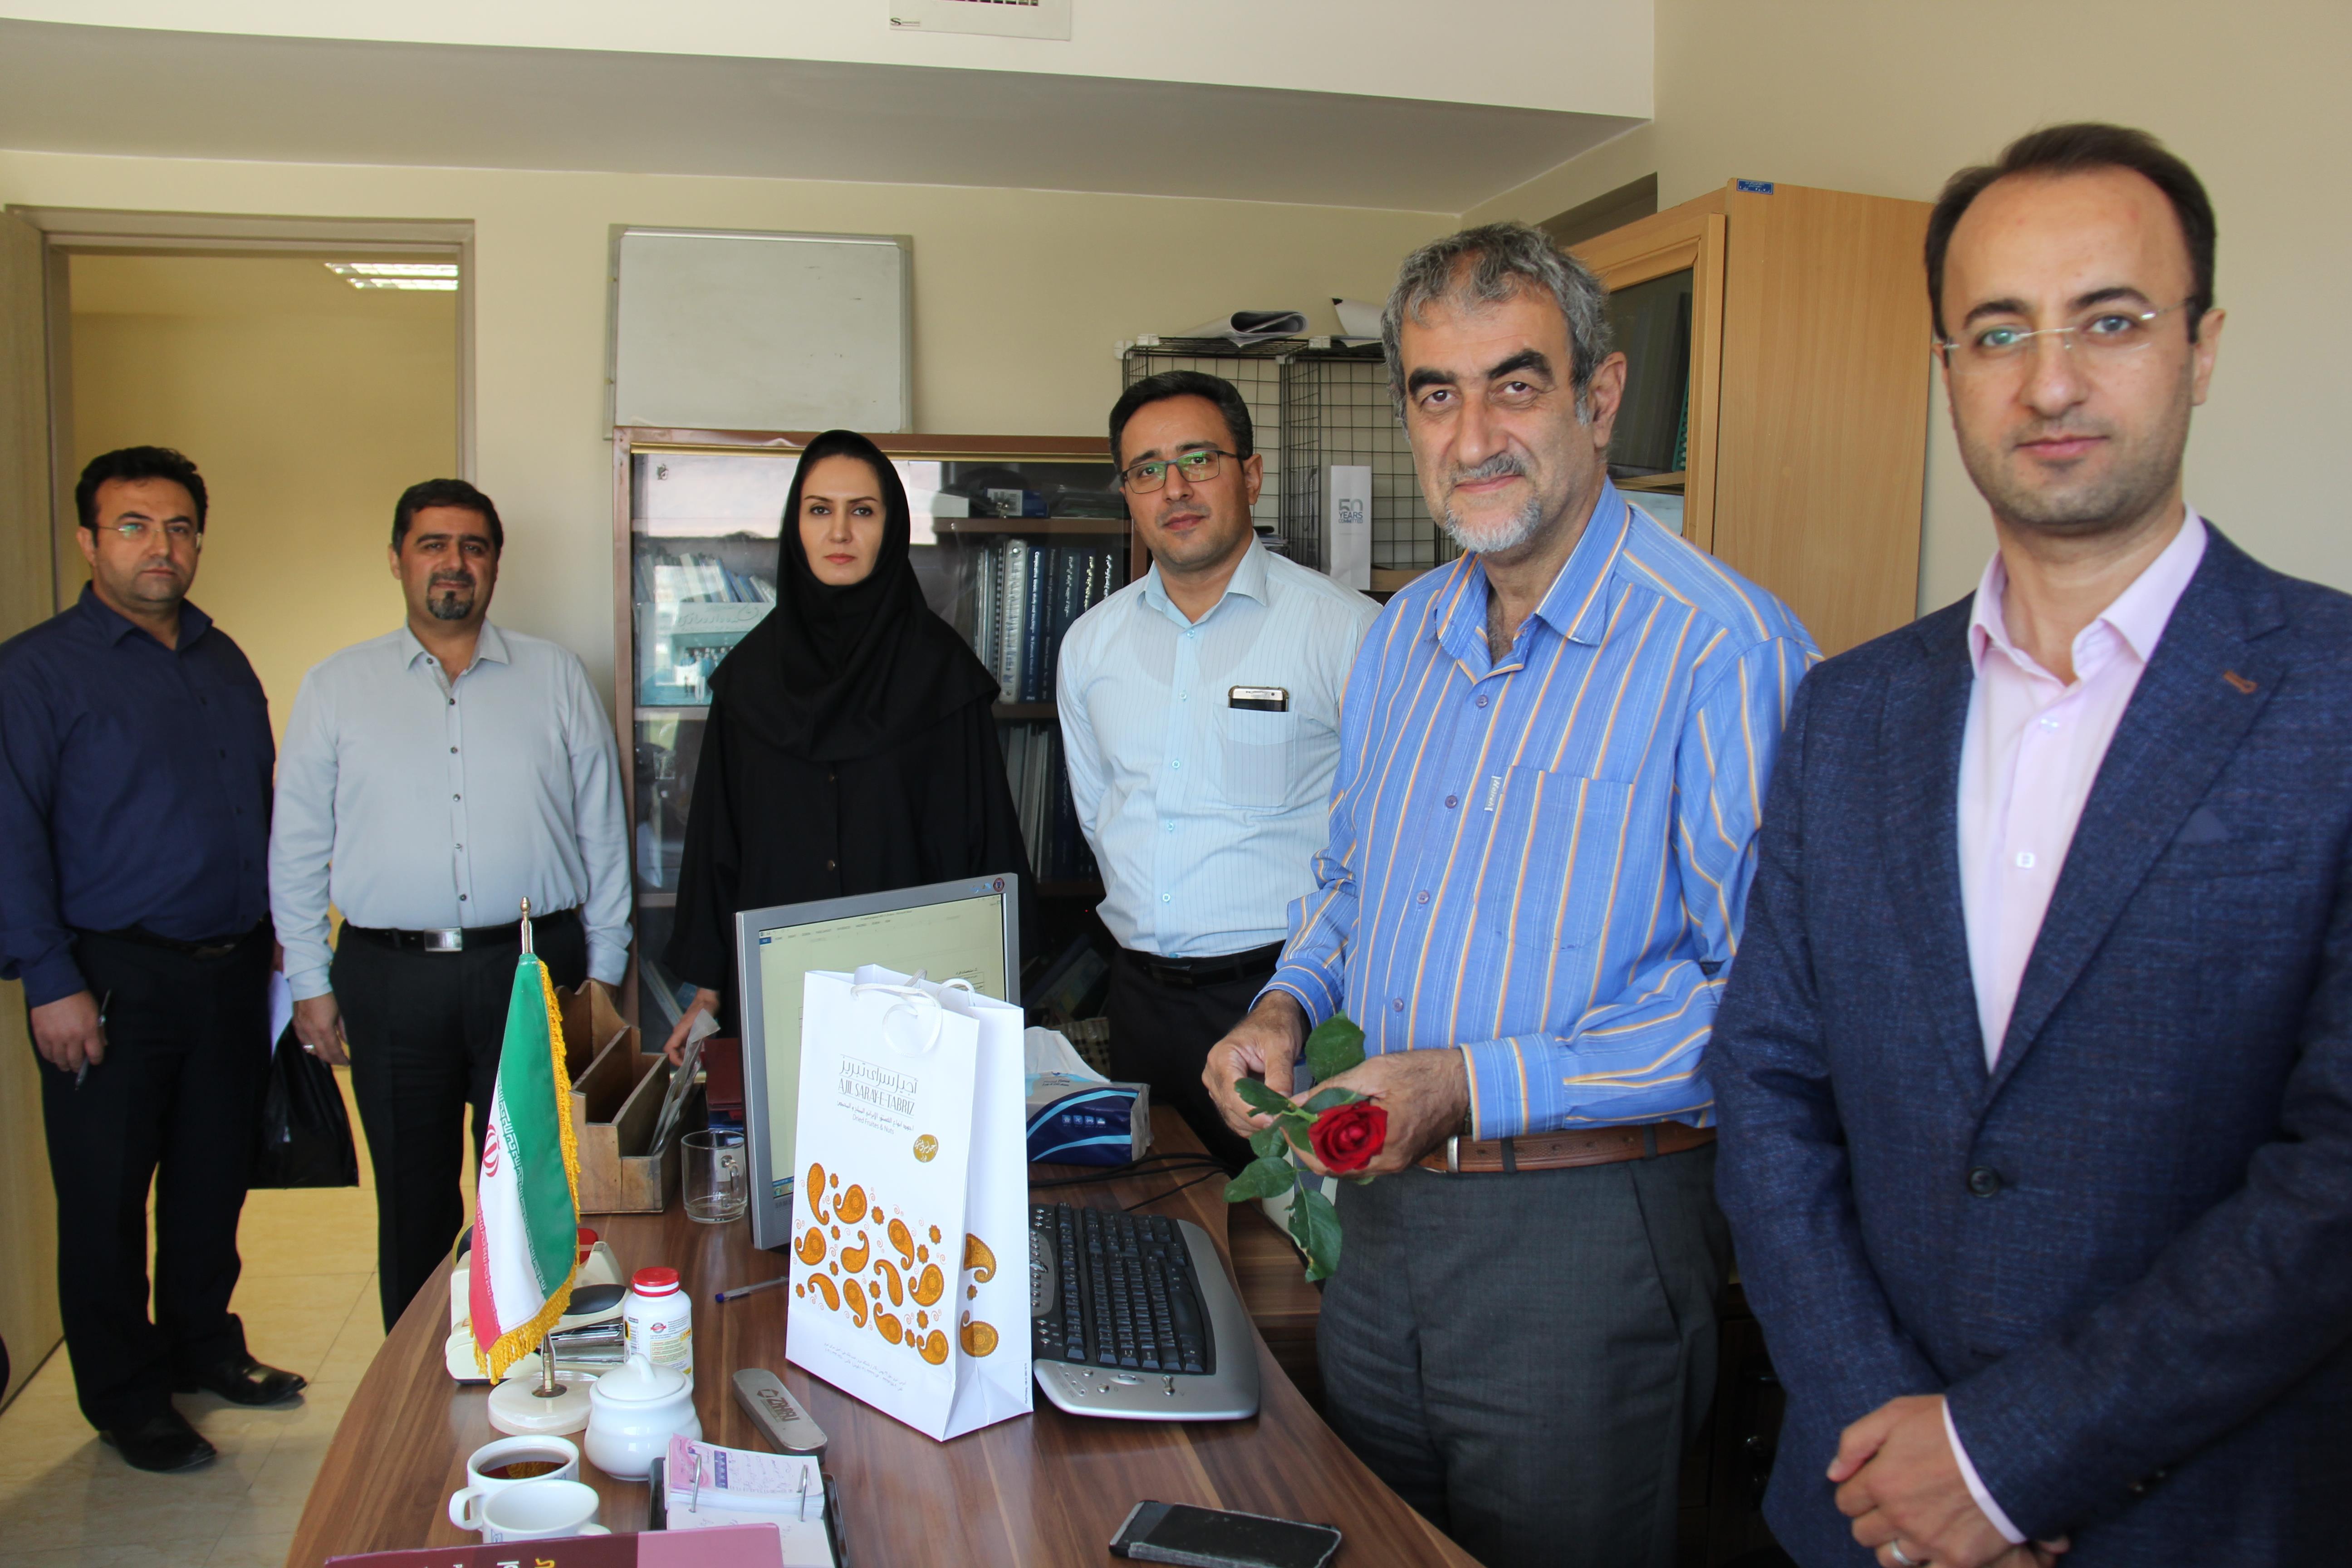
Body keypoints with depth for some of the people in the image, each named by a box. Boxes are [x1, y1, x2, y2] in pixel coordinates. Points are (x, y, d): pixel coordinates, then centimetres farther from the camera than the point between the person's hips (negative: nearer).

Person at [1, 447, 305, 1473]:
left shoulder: (225, 663, 11)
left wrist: (275, 934, 14)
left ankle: (202, 1346, 34)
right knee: (107, 1200, 6)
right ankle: (125, 1398, 21)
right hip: (113, 982, -5)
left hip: (232, 973, 6)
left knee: (214, 1178, 16)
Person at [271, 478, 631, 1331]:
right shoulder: (337, 686, 8)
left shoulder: (556, 676, 7)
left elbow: (602, 829, 8)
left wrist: (604, 966, 4)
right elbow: (298, 845, 9)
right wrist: (310, 981, 5)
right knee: (413, 1199, 9)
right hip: (391, 980, 1)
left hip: (533, 969, 0)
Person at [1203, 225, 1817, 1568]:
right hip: (1387, 1201, 7)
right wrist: (1289, 1004, 2)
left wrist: (1481, 1088, -24)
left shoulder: (1726, 648, -17)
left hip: (1588, 1238, -7)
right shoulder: (1401, 637, 8)